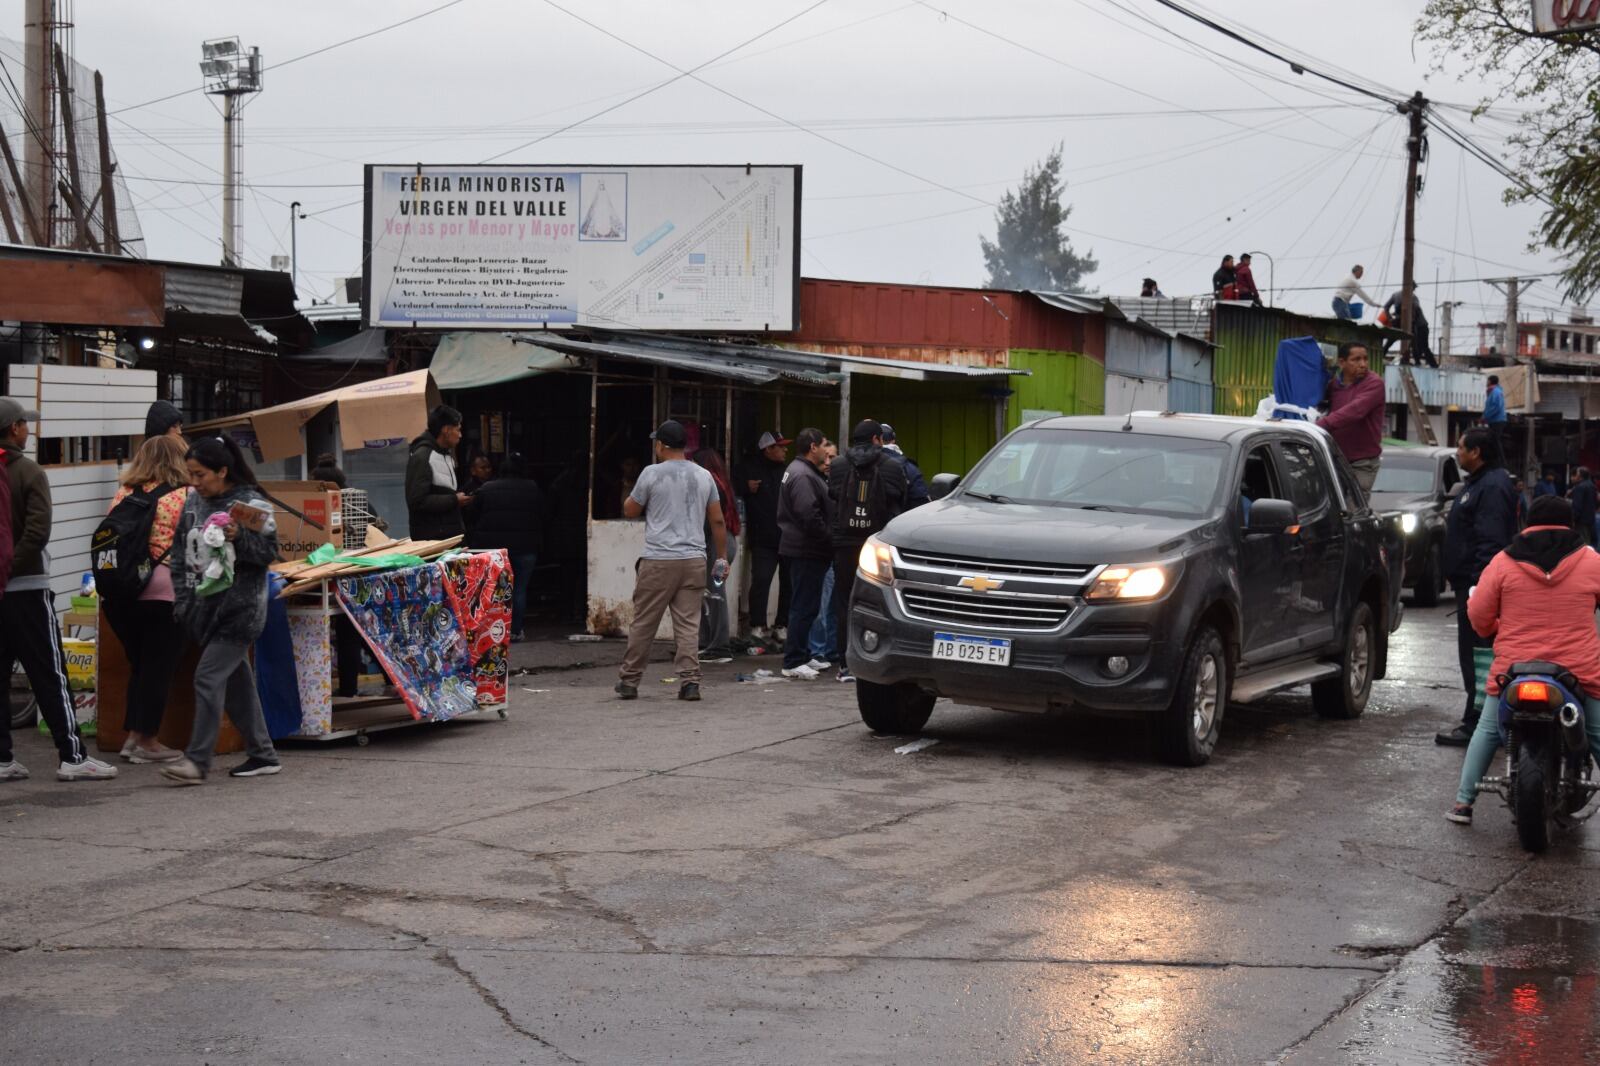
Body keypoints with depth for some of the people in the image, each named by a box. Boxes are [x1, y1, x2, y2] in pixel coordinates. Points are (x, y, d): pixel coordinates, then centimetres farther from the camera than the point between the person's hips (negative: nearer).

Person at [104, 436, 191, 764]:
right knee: (158, 667, 4)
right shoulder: (186, 496, -3)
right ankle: (146, 741, 6)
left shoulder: (123, 495, 9)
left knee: (139, 664, 17)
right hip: (163, 592, -5)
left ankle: (133, 736, 17)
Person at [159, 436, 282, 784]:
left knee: (208, 676, -13)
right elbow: (180, 554, 17)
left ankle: (198, 760, -11)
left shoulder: (251, 504, -10)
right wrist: (182, 600, 10)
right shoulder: (193, 504, 11)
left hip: (238, 609, -7)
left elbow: (270, 552, -10)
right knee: (236, 680, 12)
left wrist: (238, 538, -25)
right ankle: (262, 755, 21)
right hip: (205, 608, 7)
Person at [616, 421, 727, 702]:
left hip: (659, 561, -3)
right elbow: (718, 521, 9)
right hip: (694, 560, 3)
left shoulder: (652, 473, -4)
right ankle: (689, 682, -3)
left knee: (643, 624, 5)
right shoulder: (703, 476, 8)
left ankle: (629, 681, 11)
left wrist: (636, 496, 25)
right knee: (688, 624, 4)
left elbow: (630, 510, 5)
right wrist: (722, 558, 16)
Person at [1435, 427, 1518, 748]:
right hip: (1470, 582, 11)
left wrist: (1480, 583, -26)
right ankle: (1479, 721, 20)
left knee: (1476, 657, -9)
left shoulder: (1492, 486, -17)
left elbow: (1491, 541, -24)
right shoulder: (1476, 483, 18)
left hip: (1479, 586, -11)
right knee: (1474, 657, 14)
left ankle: (1475, 726, -7)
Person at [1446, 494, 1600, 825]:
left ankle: (1463, 802, 9)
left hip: (1515, 667, 0)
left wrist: (1491, 631, 19)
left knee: (1487, 729, 15)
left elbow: (1478, 613, -2)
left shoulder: (1503, 562, -2)